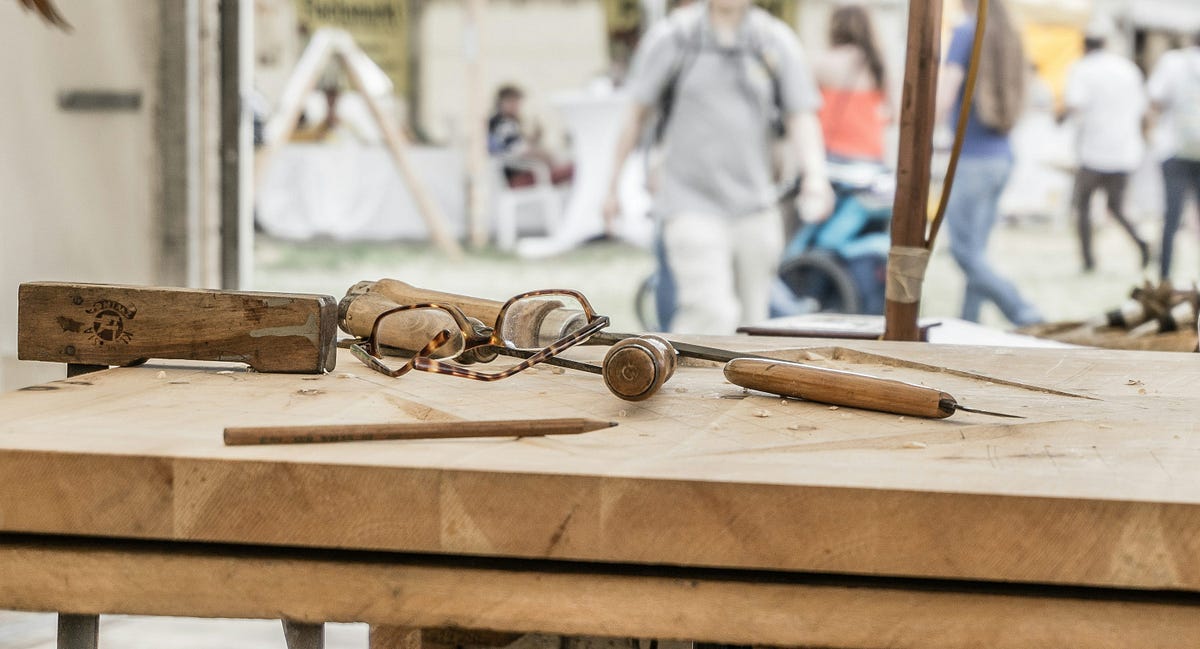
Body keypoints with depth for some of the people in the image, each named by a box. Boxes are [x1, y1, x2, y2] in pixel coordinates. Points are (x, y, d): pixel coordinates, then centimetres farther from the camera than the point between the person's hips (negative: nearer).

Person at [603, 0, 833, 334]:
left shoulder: (777, 41, 4)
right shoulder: (672, 37, -2)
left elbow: (801, 118, 0)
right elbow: (637, 115, 6)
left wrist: (815, 175, -18)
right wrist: (614, 184, 9)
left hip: (754, 208, 4)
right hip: (692, 203, -3)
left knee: (749, 324, 10)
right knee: (713, 313, -19)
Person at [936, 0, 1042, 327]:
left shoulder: (966, 33, -9)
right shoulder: (1011, 38, 12)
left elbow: (944, 98, -15)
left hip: (972, 159, -8)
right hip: (1002, 156, 8)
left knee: (966, 253, -6)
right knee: (976, 250, 12)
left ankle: (1025, 317, -16)